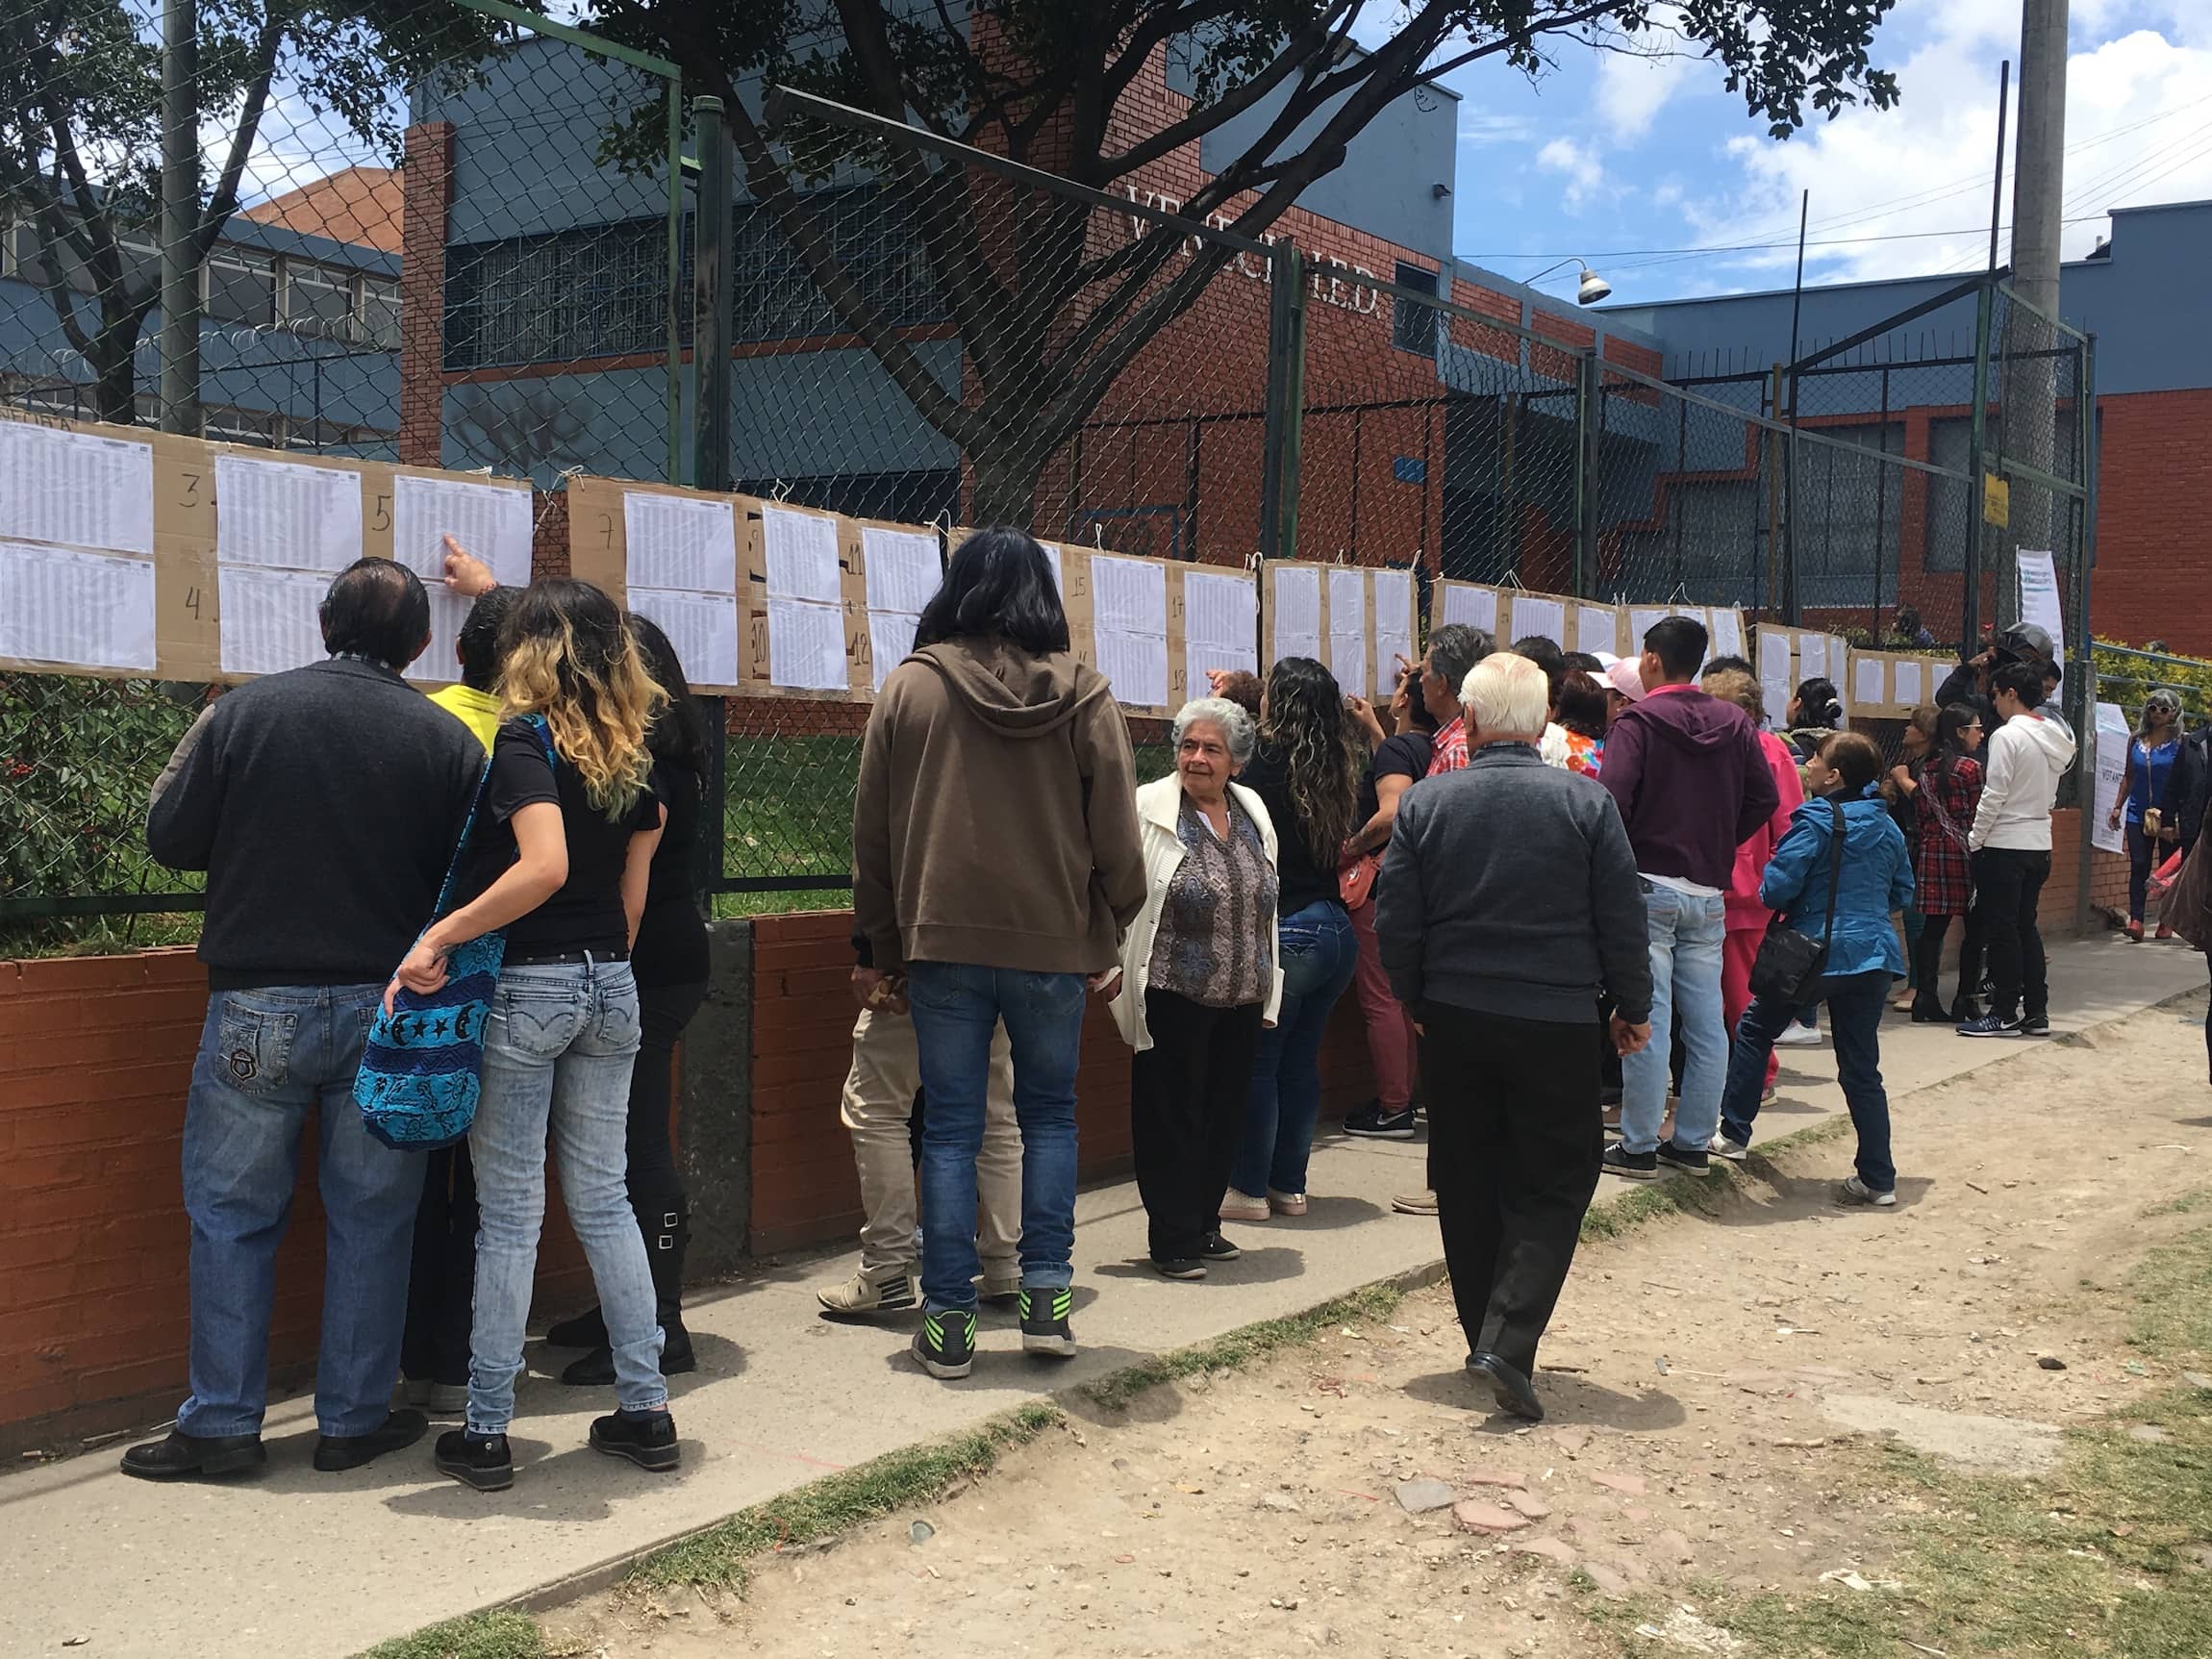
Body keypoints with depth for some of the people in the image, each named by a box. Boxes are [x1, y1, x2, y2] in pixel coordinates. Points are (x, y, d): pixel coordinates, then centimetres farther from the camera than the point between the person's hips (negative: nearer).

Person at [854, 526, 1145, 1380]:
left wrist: (882, 946, 13)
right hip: (1054, 941, 0)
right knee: (1049, 1116, 16)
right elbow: (1115, 835, 0)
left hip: (943, 940, 0)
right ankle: (1046, 1296, 12)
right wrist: (1106, 938, 12)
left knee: (950, 1129, 6)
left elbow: (873, 830, 4)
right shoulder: (1084, 694, -2)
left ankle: (949, 1319, 8)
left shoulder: (910, 686, -1)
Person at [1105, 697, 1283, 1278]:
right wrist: (1111, 968, -12)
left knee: (1224, 1114, 13)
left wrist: (1266, 982, 18)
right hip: (1173, 996, -6)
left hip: (1242, 998, 6)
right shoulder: (1148, 808, -9)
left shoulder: (1253, 811, 10)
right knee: (1170, 1116, 1)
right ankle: (1172, 1241, 11)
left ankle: (1204, 1225, 26)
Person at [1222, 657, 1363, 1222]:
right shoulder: (1336, 769, 8)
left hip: (1288, 931, -7)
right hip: (1337, 928, 7)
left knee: (1257, 1063, 2)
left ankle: (1249, 1189, 8)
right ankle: (1289, 1185, 21)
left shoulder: (1268, 762, -12)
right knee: (1301, 1063, 14)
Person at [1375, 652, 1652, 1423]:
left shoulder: (1425, 803, -4)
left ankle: (1485, 1338, 23)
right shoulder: (1587, 803, -8)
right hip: (1557, 1024, -2)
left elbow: (1395, 921, 0)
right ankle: (1509, 1342, -9)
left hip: (1454, 1020, 2)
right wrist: (1634, 1008, 10)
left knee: (1468, 1185, 15)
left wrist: (1416, 999, 16)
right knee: (1553, 1186, 6)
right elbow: (1622, 919, -4)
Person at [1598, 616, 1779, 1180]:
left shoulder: (1638, 721, -8)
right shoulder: (1735, 723, 10)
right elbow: (1764, 797, 8)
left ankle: (1639, 1147, 2)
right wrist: (1718, 843, 16)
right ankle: (1693, 1142, 17)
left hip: (1649, 885, -5)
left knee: (1646, 1021, -3)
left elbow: (1613, 799, -19)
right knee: (1706, 1021, 9)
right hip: (1709, 891, 5)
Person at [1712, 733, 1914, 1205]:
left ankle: (1733, 1134, 21)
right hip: (1872, 953, 5)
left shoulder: (1816, 820, -11)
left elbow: (1777, 885, -17)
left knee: (1753, 1031, 16)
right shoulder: (1888, 827, 9)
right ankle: (1879, 1178, 5)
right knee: (1861, 1067, 7)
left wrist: (1773, 899, 4)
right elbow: (1902, 894, 17)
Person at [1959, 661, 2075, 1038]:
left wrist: (1974, 840, -8)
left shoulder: (2007, 736, -15)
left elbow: (1993, 797, -17)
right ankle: (2036, 1012, 15)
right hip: (2040, 844, 8)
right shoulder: (2054, 737, 10)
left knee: (2001, 929, -1)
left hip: (2004, 846, -8)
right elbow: (2049, 794, 15)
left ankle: (2005, 1013, 2)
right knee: (2026, 927, 13)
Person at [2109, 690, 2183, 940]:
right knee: (2139, 866, -6)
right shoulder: (2136, 740, 9)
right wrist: (2117, 807, 10)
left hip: (2168, 815, -2)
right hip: (2139, 814, 2)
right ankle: (2135, 919, -11)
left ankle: (2166, 921, 15)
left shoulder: (2180, 743, -2)